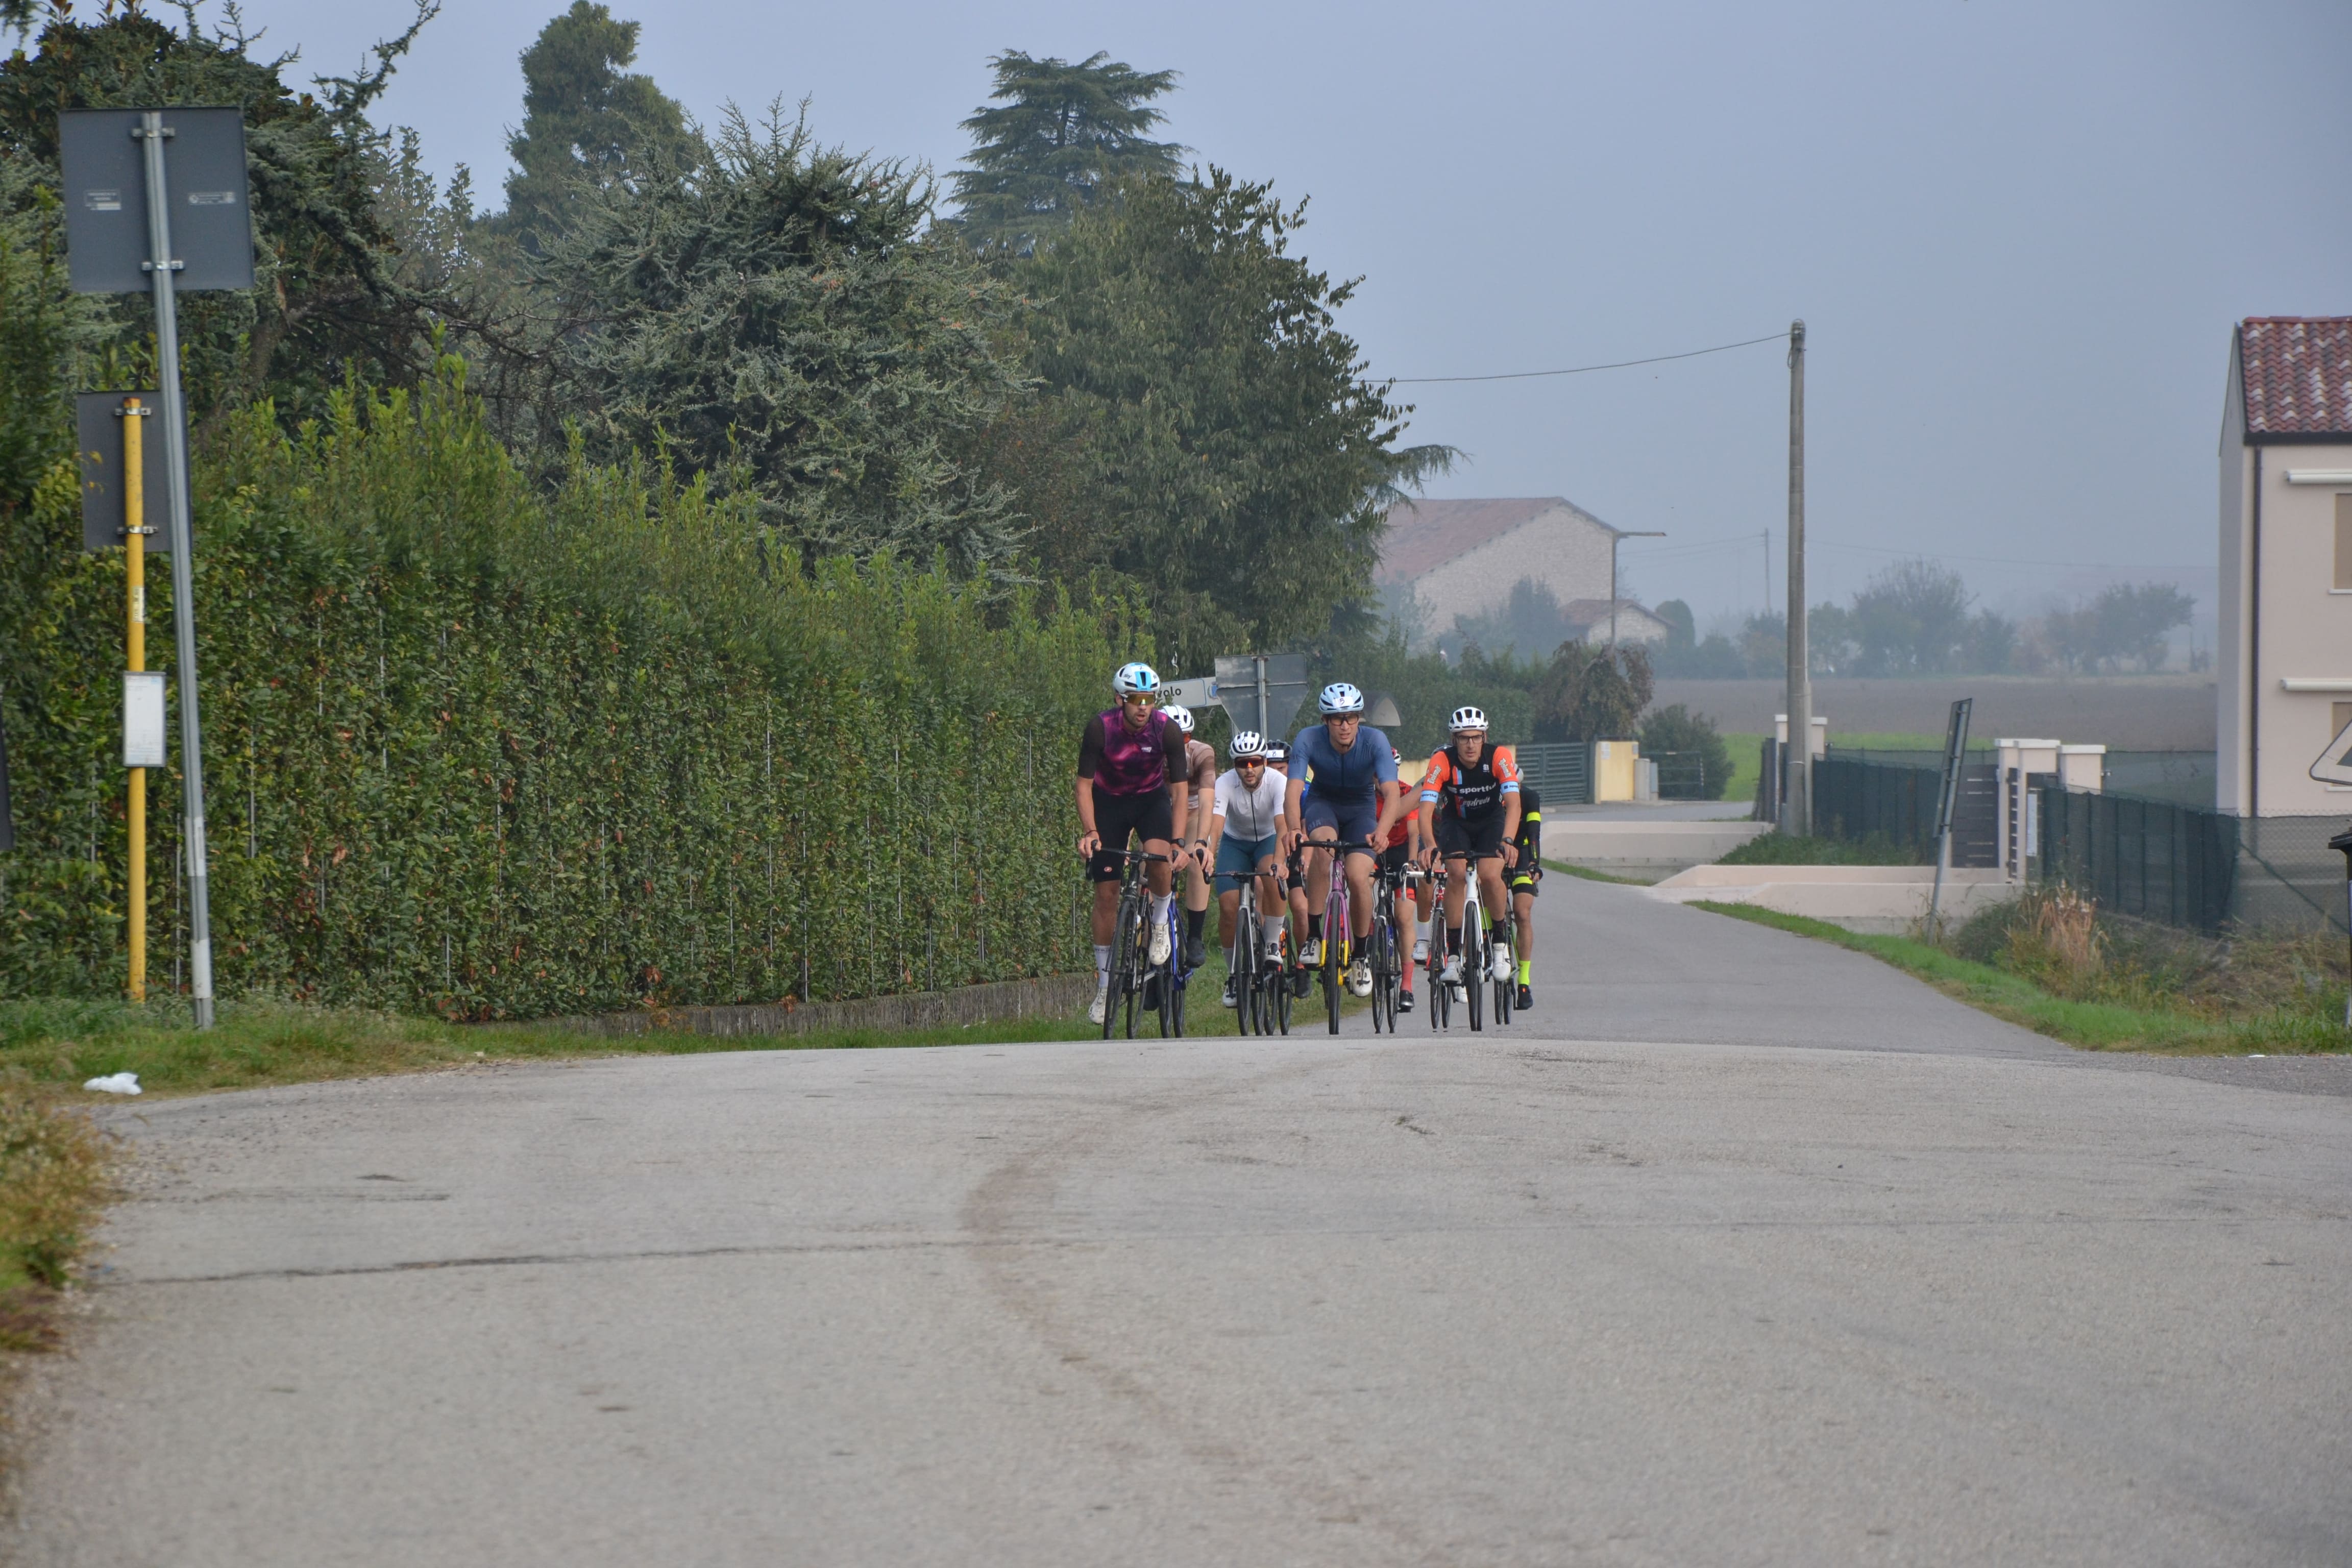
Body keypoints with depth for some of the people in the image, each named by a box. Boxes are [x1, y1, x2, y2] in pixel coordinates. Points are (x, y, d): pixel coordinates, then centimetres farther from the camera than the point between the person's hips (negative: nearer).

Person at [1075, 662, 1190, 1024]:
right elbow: (1084, 785, -21)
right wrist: (1090, 832, -35)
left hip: (1151, 799, 0)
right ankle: (1104, 985, 8)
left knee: (1159, 858, -32)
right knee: (1106, 894, -4)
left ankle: (1160, 923, -2)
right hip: (1109, 801, 0)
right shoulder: (1101, 728, -25)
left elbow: (1180, 790, -19)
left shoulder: (1167, 730, -23)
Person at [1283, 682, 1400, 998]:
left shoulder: (1375, 741, -26)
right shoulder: (1309, 740, -25)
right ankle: (1314, 935, -25)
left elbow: (1391, 792, -34)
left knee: (1358, 877, -20)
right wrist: (1294, 828, -51)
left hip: (1361, 808, 0)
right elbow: (1294, 789, -32)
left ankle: (1361, 955, 3)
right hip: (1323, 803, 0)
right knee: (1324, 844, -34)